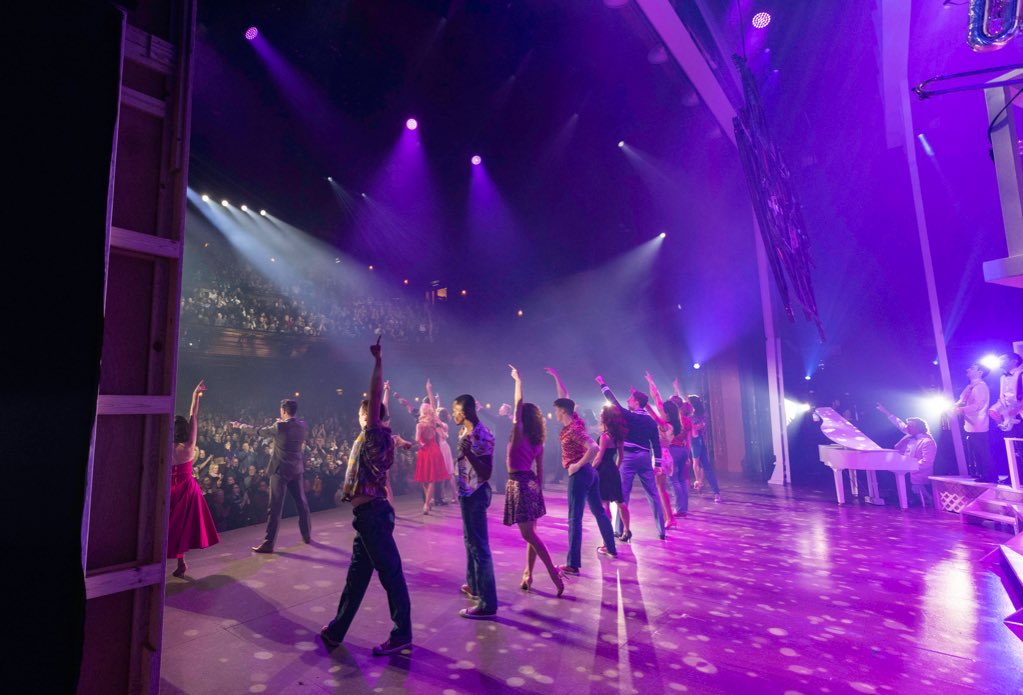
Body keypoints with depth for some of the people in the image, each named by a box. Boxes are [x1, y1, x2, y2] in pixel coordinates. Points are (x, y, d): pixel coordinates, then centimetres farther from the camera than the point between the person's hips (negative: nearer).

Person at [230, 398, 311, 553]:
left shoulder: (280, 426, -14)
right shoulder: (303, 425, -1)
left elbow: (259, 431, -2)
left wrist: (240, 425, 13)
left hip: (280, 470, -5)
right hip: (297, 469, 5)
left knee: (275, 507, -2)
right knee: (301, 503, 14)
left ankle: (268, 543, 3)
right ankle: (307, 536, 24)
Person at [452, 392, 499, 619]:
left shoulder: (481, 435, -21)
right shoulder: (466, 431, 8)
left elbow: (486, 473, -25)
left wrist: (469, 453, -35)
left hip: (475, 494, -10)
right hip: (468, 492, 10)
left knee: (479, 545, -6)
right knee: (471, 540, 21)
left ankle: (487, 604, 1)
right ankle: (474, 585, 38)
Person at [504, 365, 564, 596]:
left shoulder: (518, 433, -13)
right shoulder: (538, 441, 6)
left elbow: (519, 403, -15)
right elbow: (540, 470, 9)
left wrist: (518, 380, -5)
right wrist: (538, 489, 17)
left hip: (518, 484, -8)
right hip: (531, 484, 8)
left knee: (528, 534, -3)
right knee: (531, 533, 12)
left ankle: (553, 571, -8)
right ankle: (528, 574, 18)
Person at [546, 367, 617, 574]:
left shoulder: (574, 429, -20)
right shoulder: (574, 420, 4)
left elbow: (593, 448, -32)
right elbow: (564, 397, 16)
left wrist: (577, 465, -22)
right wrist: (556, 376, 15)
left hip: (579, 474, -10)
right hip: (590, 472, 10)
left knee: (574, 519, -7)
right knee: (598, 511, 20)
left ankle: (573, 564, -6)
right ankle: (611, 548, 34)